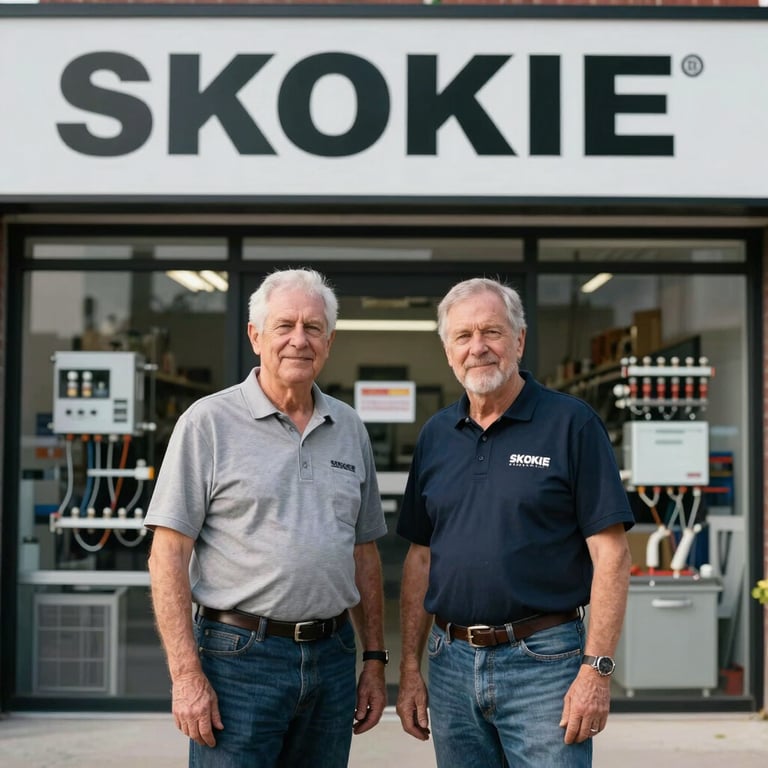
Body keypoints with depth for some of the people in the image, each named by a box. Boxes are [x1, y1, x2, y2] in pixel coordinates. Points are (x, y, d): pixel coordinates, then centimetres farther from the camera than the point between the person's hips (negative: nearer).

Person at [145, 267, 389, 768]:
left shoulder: (349, 429, 11)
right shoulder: (209, 422, -5)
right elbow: (168, 555, -8)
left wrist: (375, 660, 12)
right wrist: (186, 673, -14)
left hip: (332, 656, 5)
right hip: (240, 655, -5)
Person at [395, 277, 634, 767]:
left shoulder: (571, 423, -5)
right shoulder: (436, 436, 9)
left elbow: (610, 553, -9)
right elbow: (420, 557, 13)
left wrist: (597, 669, -15)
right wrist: (410, 669, 8)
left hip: (543, 661, -4)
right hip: (452, 664, 5)